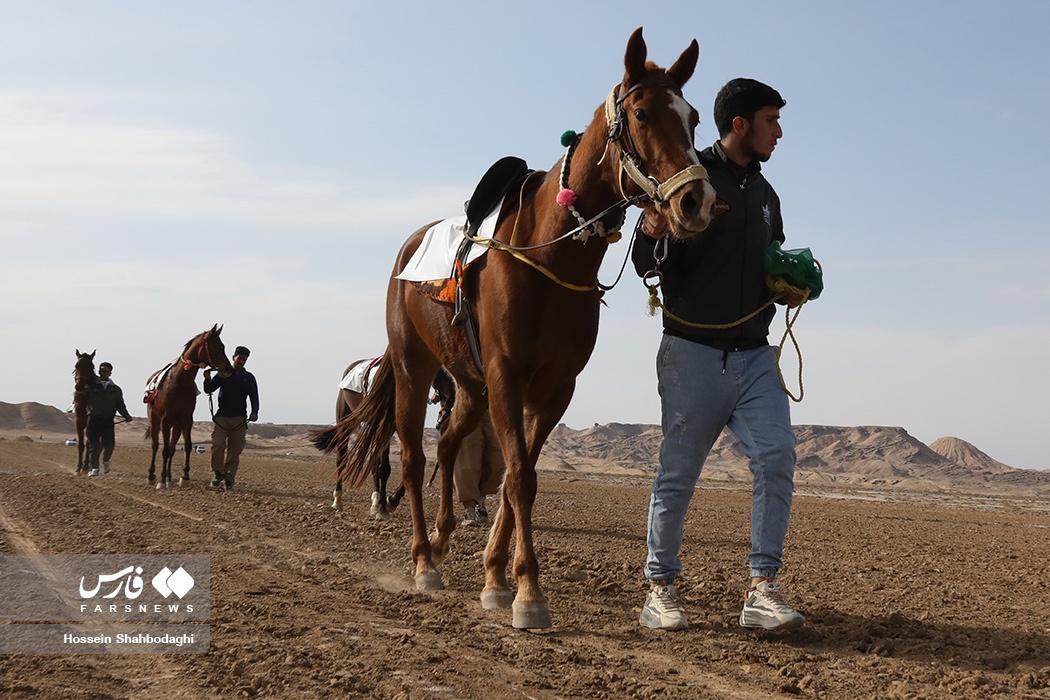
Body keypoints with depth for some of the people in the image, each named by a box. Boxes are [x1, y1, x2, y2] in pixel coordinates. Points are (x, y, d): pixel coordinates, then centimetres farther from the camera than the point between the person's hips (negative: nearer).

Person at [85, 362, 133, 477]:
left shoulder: (116, 389, 14)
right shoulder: (91, 386, 6)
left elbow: (120, 405, 12)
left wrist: (126, 416, -2)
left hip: (108, 420, 2)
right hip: (93, 419, -1)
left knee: (109, 444, -7)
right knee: (93, 444, -4)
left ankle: (105, 461, 24)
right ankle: (94, 468, 5)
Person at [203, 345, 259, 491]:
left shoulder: (249, 378, 10)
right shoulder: (223, 374, 7)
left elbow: (254, 396, 5)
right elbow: (209, 390, 2)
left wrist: (254, 412, -12)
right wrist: (207, 379, -20)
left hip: (239, 419, 1)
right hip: (221, 417, -1)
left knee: (235, 449, 0)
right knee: (217, 445, -15)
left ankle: (229, 480, 5)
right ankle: (218, 474, 1)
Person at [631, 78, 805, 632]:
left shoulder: (766, 195, 17)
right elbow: (645, 265, -8)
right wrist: (652, 234, -30)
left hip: (755, 355, 6)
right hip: (693, 353, -6)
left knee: (777, 460, -8)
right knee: (678, 474, 1)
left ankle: (761, 590, -4)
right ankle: (660, 589, 12)